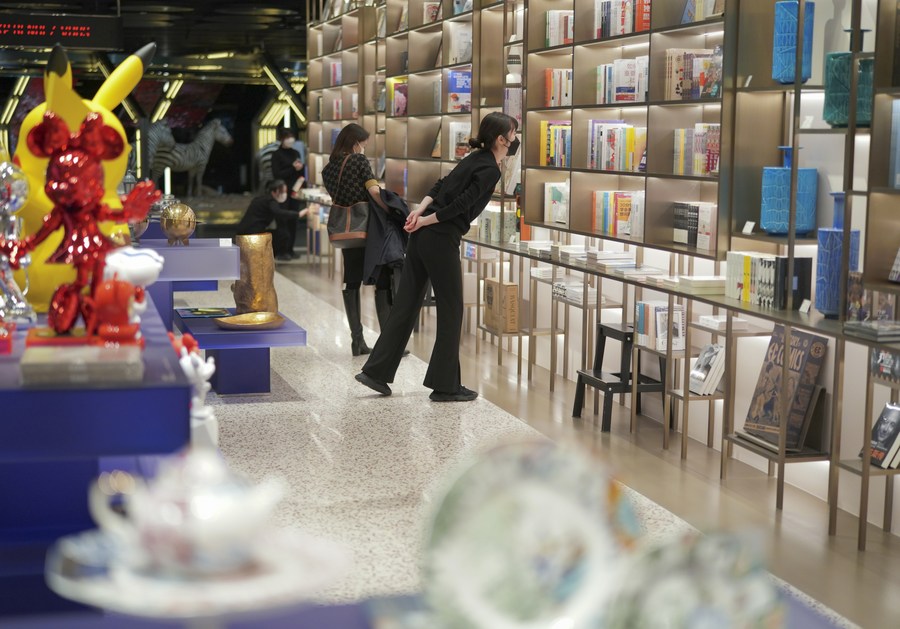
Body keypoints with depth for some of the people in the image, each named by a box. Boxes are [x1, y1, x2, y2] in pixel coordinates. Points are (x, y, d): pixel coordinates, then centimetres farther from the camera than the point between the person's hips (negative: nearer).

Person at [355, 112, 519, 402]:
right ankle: (445, 385, 10)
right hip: (441, 241, -9)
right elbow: (460, 205, -18)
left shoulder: (476, 159, 16)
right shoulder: (490, 170, -12)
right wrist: (425, 221, -9)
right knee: (450, 311, 3)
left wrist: (419, 211, 1)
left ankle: (376, 371, 13)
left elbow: (440, 187, 13)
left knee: (406, 304, 11)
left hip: (422, 236, 9)